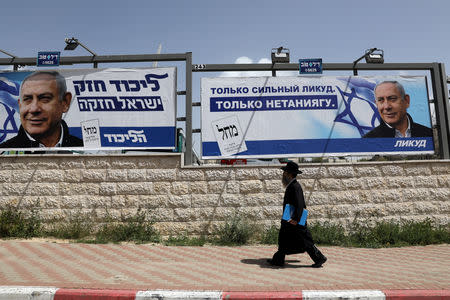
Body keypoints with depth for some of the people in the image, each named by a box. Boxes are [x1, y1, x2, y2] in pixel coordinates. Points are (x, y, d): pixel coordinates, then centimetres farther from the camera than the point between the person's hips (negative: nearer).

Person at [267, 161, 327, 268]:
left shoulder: (295, 187, -20)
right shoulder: (291, 186, 10)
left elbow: (300, 204, -27)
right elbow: (301, 203, 20)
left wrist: (296, 219, -31)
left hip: (296, 222, -10)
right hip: (289, 220, 10)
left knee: (306, 242, 2)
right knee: (283, 239, 14)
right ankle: (278, 260, 22)